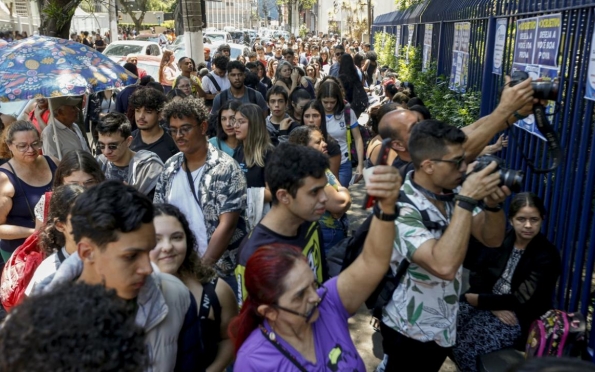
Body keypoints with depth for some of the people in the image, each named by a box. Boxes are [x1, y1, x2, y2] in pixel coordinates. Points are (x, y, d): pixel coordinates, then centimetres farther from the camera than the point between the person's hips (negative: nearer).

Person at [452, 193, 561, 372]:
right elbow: (477, 275, 0)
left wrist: (480, 300, -14)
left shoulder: (547, 255, -10)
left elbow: (522, 300, -14)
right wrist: (494, 307, -15)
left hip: (520, 318, -5)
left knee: (471, 344, -25)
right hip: (487, 305, 5)